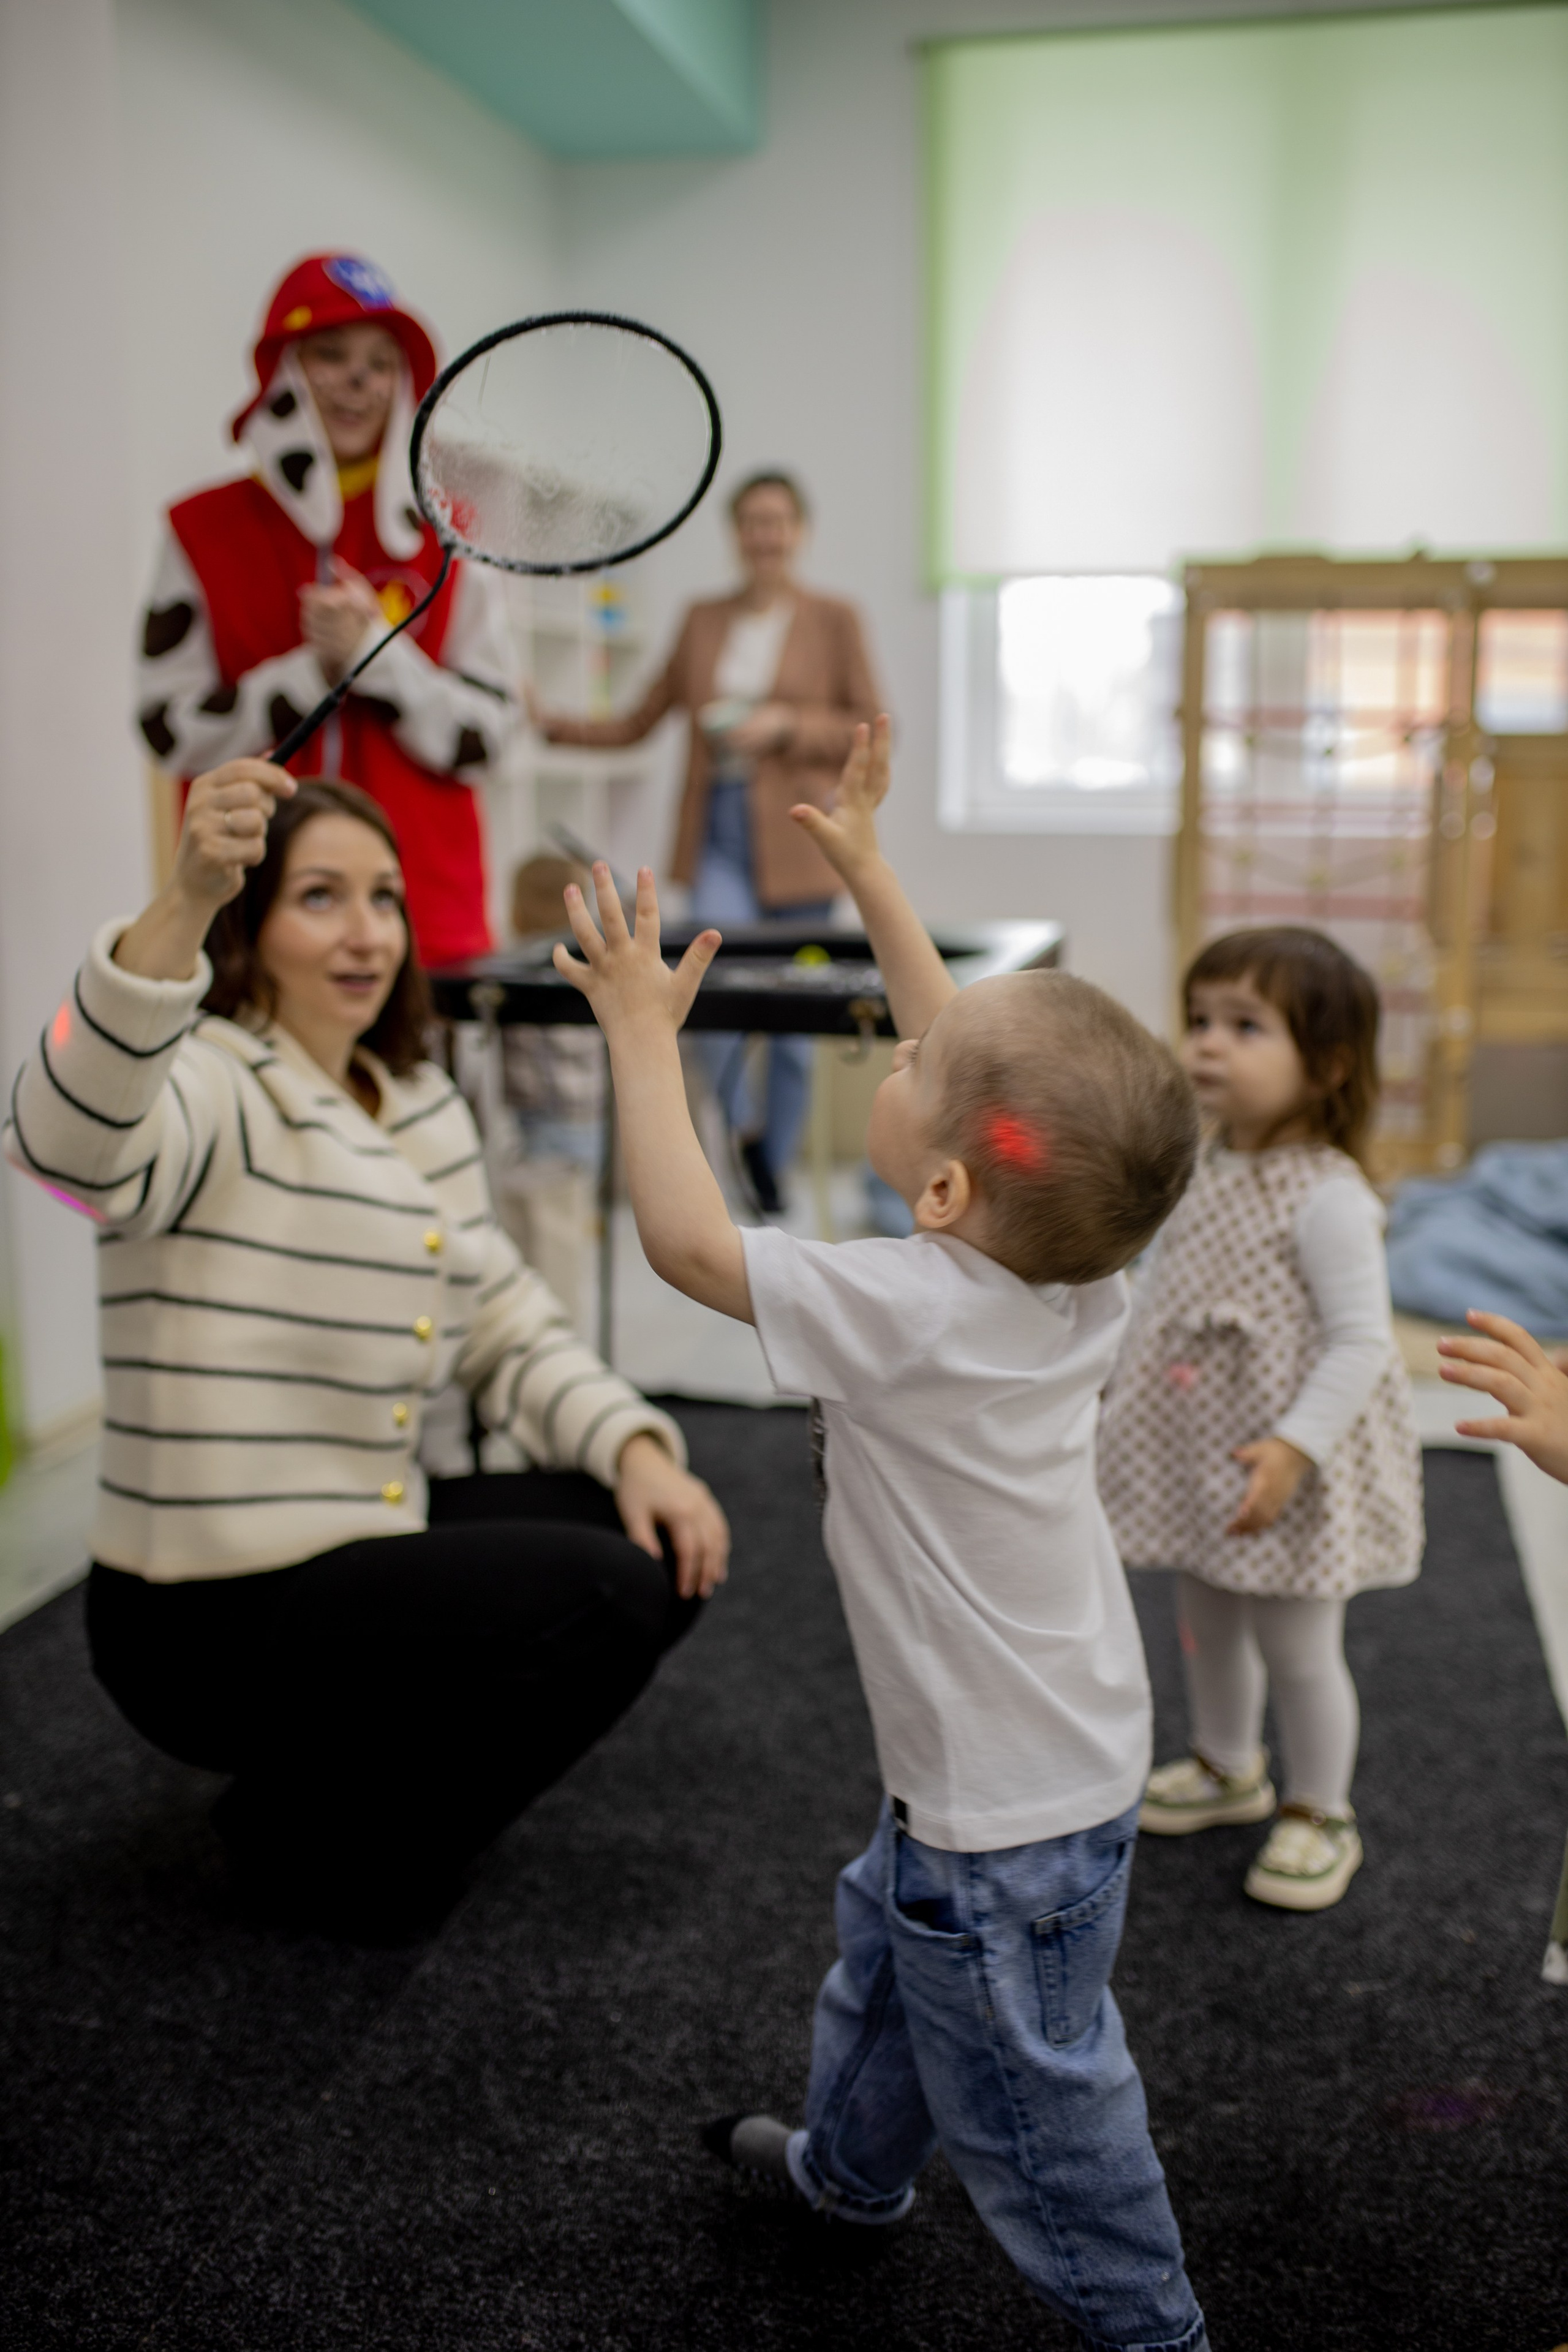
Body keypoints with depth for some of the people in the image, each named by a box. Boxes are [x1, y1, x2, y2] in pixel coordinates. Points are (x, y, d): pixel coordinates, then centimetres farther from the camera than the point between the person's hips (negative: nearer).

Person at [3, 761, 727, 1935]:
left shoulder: (421, 1106, 10)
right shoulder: (213, 1088, -15)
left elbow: (513, 1330, 11)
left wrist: (636, 1446, -5)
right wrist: (186, 901, -52)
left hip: (360, 1551, 8)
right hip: (212, 1619, -8)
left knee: (666, 1546, 4)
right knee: (599, 1601, -21)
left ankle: (356, 1761, 15)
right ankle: (307, 1830, 1)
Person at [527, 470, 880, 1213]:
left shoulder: (833, 620, 4)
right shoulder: (703, 621, 13)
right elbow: (639, 722, 14)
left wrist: (787, 726, -12)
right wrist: (557, 723, 2)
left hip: (796, 844, -1)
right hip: (718, 834, 2)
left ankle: (774, 1177, 20)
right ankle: (743, 1127, 9)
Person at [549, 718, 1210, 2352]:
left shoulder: (909, 1313, -34)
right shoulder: (1069, 1257, -11)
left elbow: (685, 1238, -26)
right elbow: (969, 1047, 1)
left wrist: (644, 1030, -14)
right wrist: (864, 869, 7)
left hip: (1010, 1820, -10)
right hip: (1045, 1759, 10)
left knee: (1031, 2106, 13)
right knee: (884, 1959, 33)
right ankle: (852, 2167, 58)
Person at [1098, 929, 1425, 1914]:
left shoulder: (1328, 1197, -22)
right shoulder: (1207, 1172, 2)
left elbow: (1361, 1341, -24)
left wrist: (1295, 1447, -30)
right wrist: (1122, 1394, 16)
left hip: (1283, 1468, -8)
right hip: (1197, 1453, 8)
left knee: (1298, 1648, 7)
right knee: (1207, 1624, 23)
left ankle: (1321, 1815, 29)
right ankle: (1228, 1767, 46)